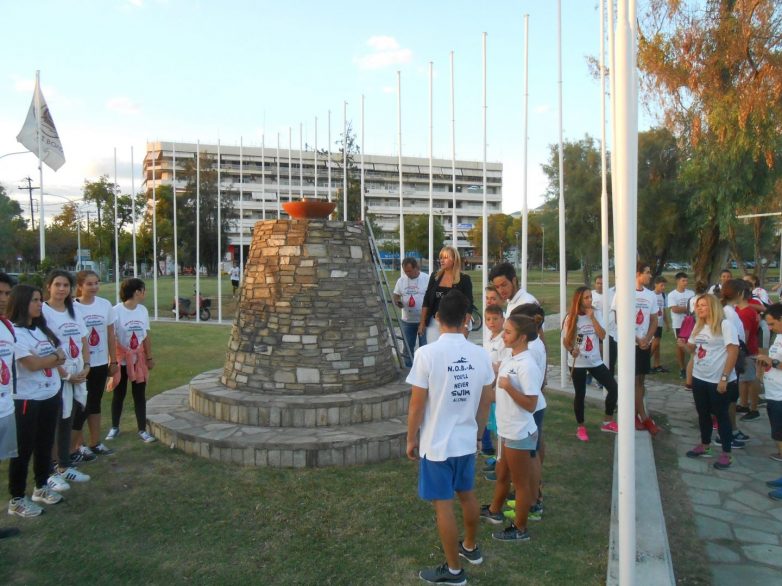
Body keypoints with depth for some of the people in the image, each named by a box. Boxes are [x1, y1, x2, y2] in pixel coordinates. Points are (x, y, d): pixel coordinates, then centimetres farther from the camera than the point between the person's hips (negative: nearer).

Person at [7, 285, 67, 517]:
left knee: (45, 443, 18)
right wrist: (55, 356, -5)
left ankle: (41, 487, 34)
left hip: (51, 394, 8)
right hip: (27, 399, -8)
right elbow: (33, 364, -21)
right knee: (23, 449, 3)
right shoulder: (13, 332, -15)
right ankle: (17, 500, 15)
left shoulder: (41, 329, 10)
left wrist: (47, 359, -13)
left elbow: (60, 357, 7)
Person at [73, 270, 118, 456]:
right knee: (81, 406, 3)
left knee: (95, 403, 15)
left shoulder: (105, 305, 0)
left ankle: (95, 443, 25)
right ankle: (76, 445, 17)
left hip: (100, 363, 4)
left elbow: (110, 336, 6)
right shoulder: (72, 308, -12)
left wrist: (113, 361, 6)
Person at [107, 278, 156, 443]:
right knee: (119, 394, 11)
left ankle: (142, 430, 14)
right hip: (121, 360, -4)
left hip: (139, 359, 4)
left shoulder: (143, 310, -2)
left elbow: (146, 336, 5)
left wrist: (149, 358, 6)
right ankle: (114, 427, 28)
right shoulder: (116, 310, -17)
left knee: (140, 394, 6)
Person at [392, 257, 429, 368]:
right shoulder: (401, 280, 3)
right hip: (407, 321, 4)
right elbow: (395, 296, 9)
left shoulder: (427, 279, -8)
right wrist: (397, 302, -14)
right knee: (408, 347, 13)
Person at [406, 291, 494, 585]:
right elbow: (485, 402, 4)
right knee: (466, 494, 24)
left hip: (436, 443, -5)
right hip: (467, 440, 5)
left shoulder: (427, 353, -19)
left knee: (443, 504, 8)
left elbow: (417, 404, -14)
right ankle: (470, 547, 45)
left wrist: (411, 439, 0)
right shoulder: (480, 354, -5)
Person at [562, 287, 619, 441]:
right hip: (577, 363, -4)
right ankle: (580, 427, 21)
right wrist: (571, 350, -25)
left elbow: (602, 335, -9)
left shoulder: (595, 315, 1)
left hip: (595, 361, 4)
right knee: (580, 394, 4)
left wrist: (592, 317, -15)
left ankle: (608, 422, 17)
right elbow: (565, 340, -5)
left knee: (613, 387, 0)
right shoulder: (571, 318, -8)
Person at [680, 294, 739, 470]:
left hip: (719, 380, -7)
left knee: (721, 415, 2)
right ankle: (704, 446, 31)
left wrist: (724, 378, -20)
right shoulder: (698, 326, 10)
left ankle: (726, 454, 12)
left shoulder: (725, 325, -13)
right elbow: (693, 349, 21)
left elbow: (733, 351, -17)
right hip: (699, 378, 7)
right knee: (702, 413, 16)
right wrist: (685, 345, -4)